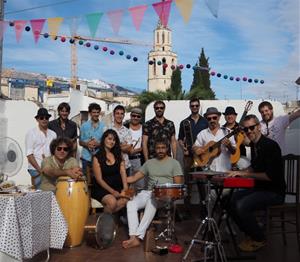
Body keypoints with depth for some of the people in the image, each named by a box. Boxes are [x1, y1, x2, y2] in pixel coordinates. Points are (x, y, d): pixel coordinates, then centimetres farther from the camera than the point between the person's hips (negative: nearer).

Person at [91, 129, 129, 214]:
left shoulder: (118, 155, 12)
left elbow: (123, 172, 0)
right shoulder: (97, 157, -2)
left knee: (125, 199, -27)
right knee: (112, 201, -32)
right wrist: (113, 192, -14)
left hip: (117, 187, 4)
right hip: (102, 189, -4)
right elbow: (99, 179, -6)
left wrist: (125, 188, -16)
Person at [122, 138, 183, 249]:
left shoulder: (174, 163, 7)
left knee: (151, 202, -38)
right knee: (131, 203, -25)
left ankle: (139, 237, -38)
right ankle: (133, 236, -32)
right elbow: (134, 178, 14)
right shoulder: (149, 163, 18)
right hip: (148, 192, 4)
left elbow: (178, 184, 0)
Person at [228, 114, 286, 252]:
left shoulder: (270, 145, -20)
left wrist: (246, 174, -18)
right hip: (259, 188, 9)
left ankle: (259, 239, 0)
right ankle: (251, 234, 16)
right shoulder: (254, 145, 8)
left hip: (274, 191, -9)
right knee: (231, 200, 1)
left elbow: (270, 176, -25)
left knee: (242, 205, -25)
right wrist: (239, 172, 7)